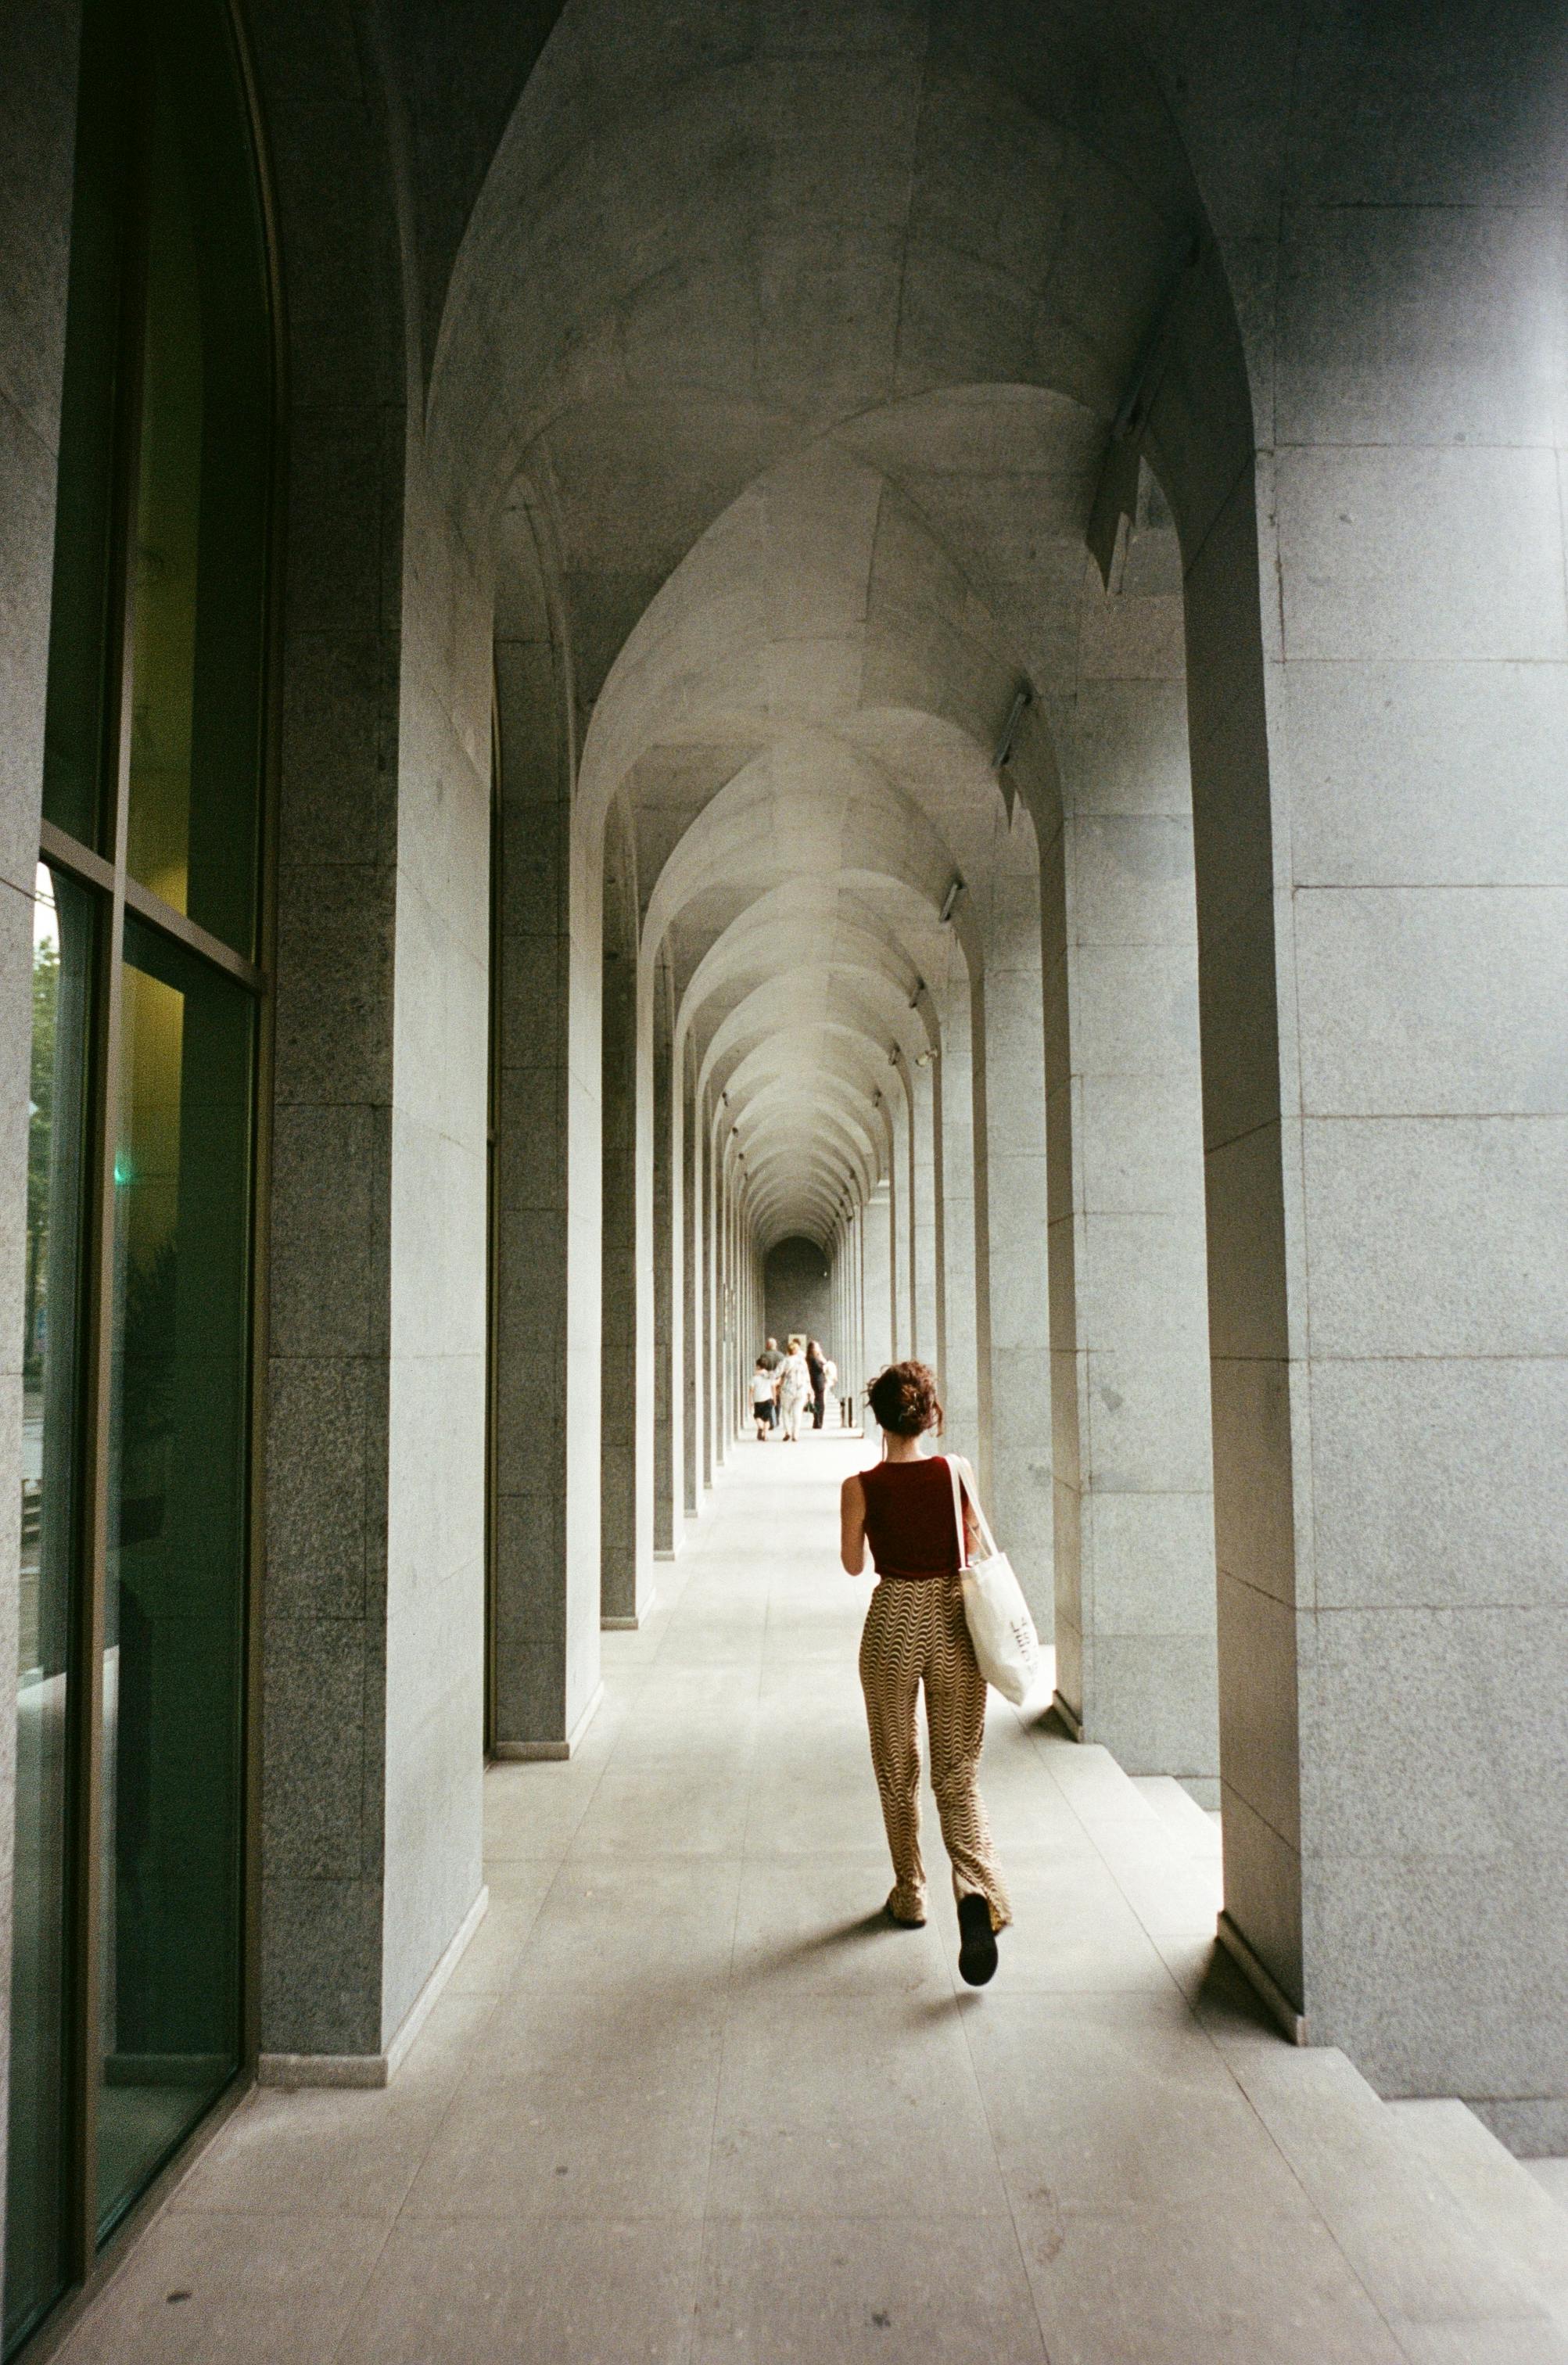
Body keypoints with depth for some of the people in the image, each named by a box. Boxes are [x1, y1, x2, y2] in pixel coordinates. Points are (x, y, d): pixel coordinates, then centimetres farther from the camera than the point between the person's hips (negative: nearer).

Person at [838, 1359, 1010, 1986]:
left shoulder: (862, 1487, -11)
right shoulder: (957, 1473, -6)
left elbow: (853, 1564, 2)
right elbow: (974, 1554, 4)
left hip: (893, 1622, -1)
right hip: (953, 1622, 1)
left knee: (898, 1771, 19)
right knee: (959, 1774, 8)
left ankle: (909, 1895, 30)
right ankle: (975, 1886, -15)